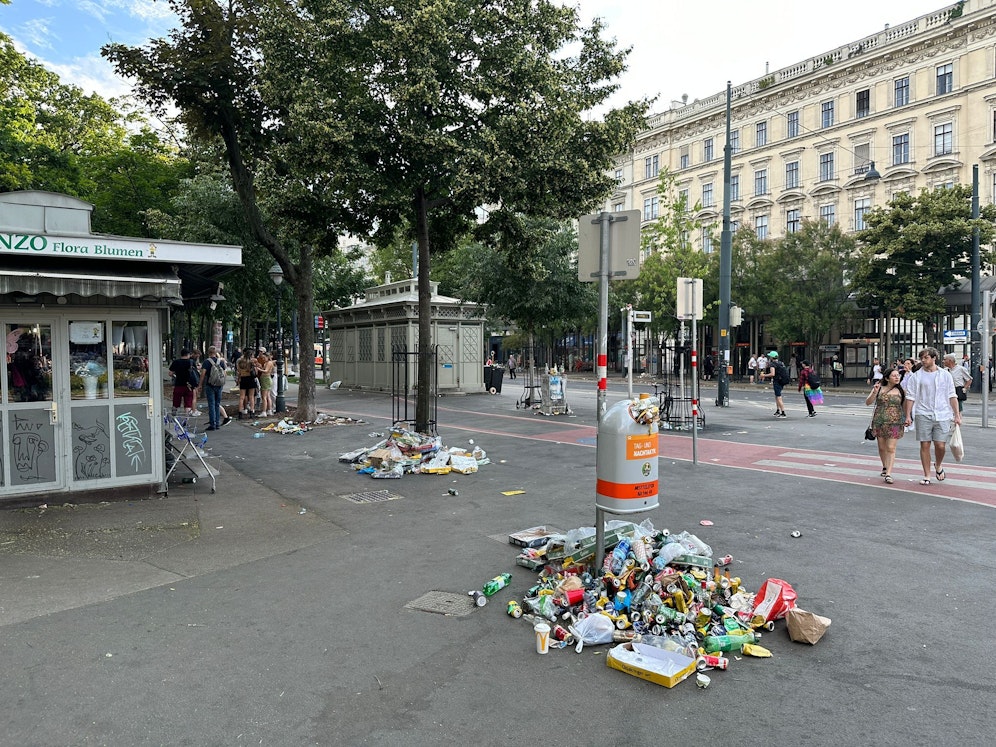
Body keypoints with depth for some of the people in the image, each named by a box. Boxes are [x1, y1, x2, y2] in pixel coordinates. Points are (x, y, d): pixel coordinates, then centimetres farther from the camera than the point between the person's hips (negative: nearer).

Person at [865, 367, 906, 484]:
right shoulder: (879, 389, 2)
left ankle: (888, 473, -8)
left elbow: (905, 407, 13)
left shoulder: (902, 391, 5)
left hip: (895, 423, -1)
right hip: (879, 421, 1)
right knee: (882, 447, 10)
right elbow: (868, 402, -4)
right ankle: (885, 467, 32)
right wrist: (874, 392, -19)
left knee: (891, 448, -8)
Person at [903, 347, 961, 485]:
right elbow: (910, 397, 5)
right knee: (925, 445, 1)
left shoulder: (945, 375, 7)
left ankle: (938, 465, 27)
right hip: (923, 415, 0)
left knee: (940, 446, -5)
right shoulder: (916, 376, 5)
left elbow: (952, 396, 9)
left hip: (942, 415, 0)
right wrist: (908, 415, 0)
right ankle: (927, 475, 10)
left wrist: (957, 415, 4)